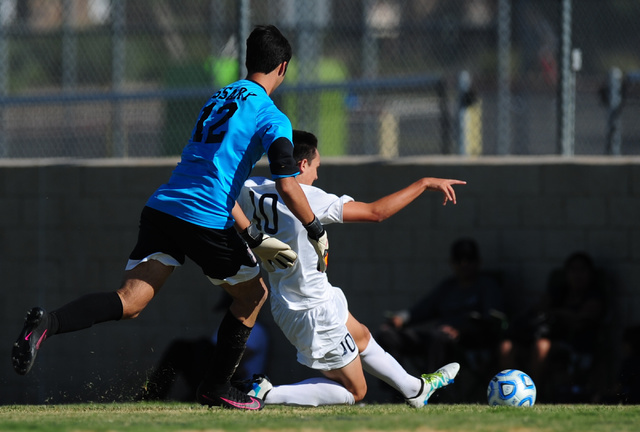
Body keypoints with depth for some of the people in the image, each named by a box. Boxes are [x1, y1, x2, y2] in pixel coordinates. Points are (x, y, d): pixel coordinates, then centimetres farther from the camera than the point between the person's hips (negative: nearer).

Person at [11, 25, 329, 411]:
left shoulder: (218, 100, 27)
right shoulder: (272, 118, 2)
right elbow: (288, 185, -10)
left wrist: (254, 240, 36)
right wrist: (317, 232, 6)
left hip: (162, 207, 6)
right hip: (207, 220, -6)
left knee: (130, 303, -5)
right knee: (253, 293, 19)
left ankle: (48, 323, -30)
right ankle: (216, 388, 21)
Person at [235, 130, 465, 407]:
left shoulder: (250, 190, -8)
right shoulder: (309, 199, -26)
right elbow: (376, 212, -20)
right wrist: (424, 183, -13)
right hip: (315, 311, -9)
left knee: (361, 337, 32)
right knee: (353, 392, 8)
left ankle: (414, 389, 52)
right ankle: (267, 394, -4)